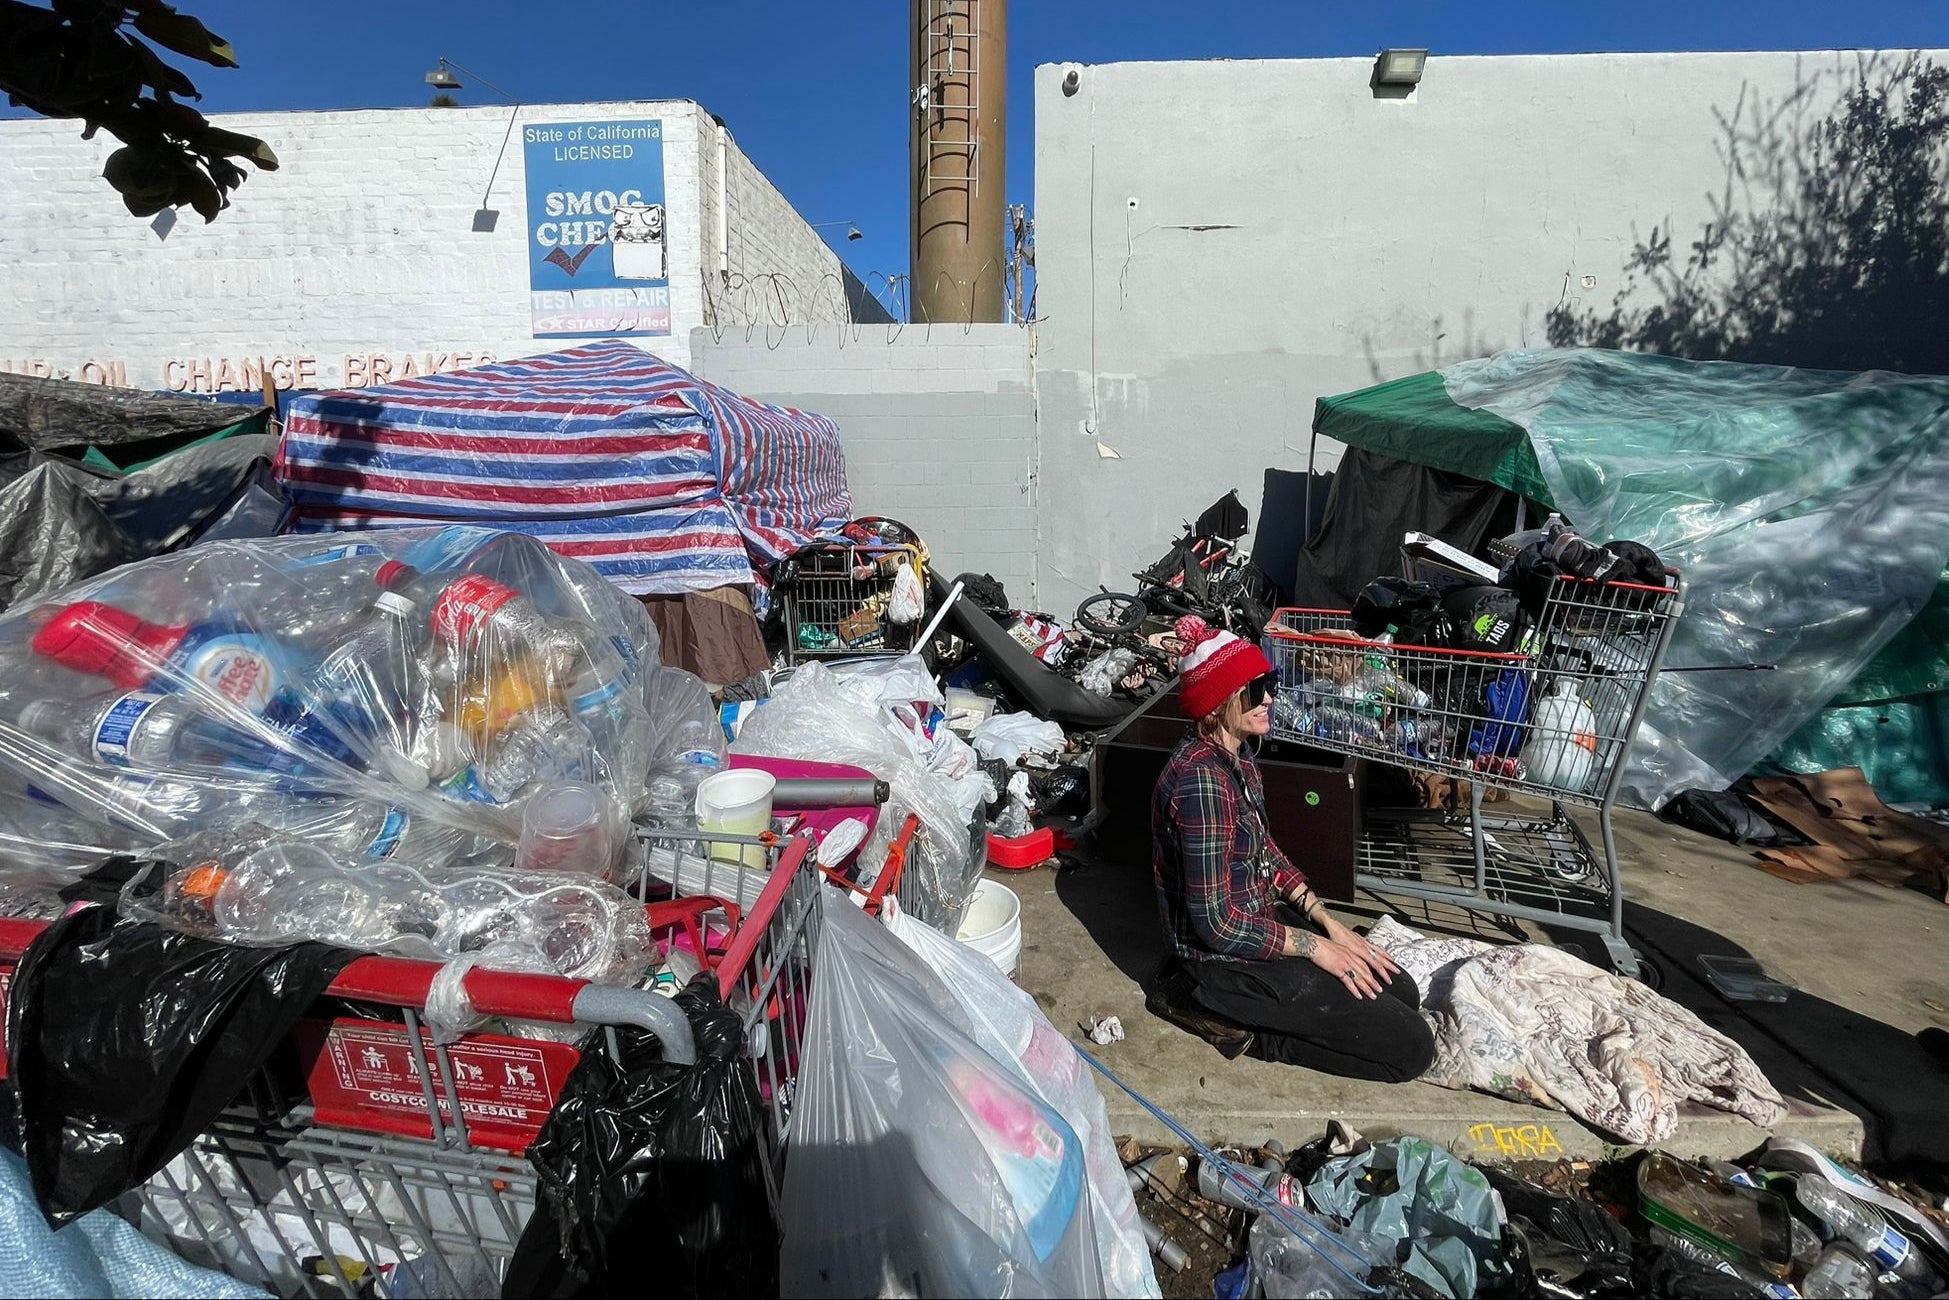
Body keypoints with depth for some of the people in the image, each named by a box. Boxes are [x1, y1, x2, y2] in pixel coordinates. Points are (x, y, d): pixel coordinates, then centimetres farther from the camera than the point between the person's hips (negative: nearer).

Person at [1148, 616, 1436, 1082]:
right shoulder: (1202, 780, -29)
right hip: (1225, 955, -9)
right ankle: (1223, 1012, 0)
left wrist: (1328, 921, 3)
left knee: (1401, 989, 15)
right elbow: (1217, 923, -27)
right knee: (1411, 1047, -4)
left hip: (1262, 916, 9)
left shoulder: (1237, 760, 2)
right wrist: (1314, 946, -15)